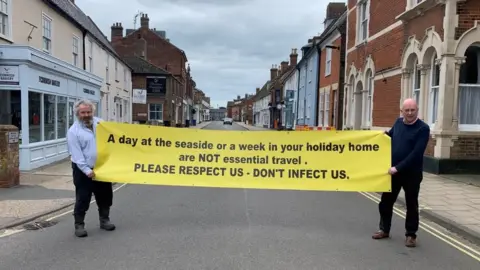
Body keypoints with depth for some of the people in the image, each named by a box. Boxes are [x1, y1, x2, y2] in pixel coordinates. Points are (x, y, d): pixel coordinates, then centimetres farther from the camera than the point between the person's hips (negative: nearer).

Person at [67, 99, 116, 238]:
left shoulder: (100, 122, 5)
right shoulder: (73, 131, -9)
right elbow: (77, 155, -14)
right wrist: (87, 170, -20)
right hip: (83, 171, -4)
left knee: (105, 196, 14)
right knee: (82, 199, 2)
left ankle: (104, 220, 29)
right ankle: (79, 225, 16)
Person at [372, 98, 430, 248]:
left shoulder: (423, 128, -13)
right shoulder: (398, 122, 4)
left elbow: (416, 153, -20)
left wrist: (398, 167, -23)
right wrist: (385, 134, 1)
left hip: (411, 173, -5)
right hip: (393, 171, 5)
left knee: (411, 205, 7)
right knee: (386, 201, 12)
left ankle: (411, 235, 22)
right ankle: (384, 230, 27)